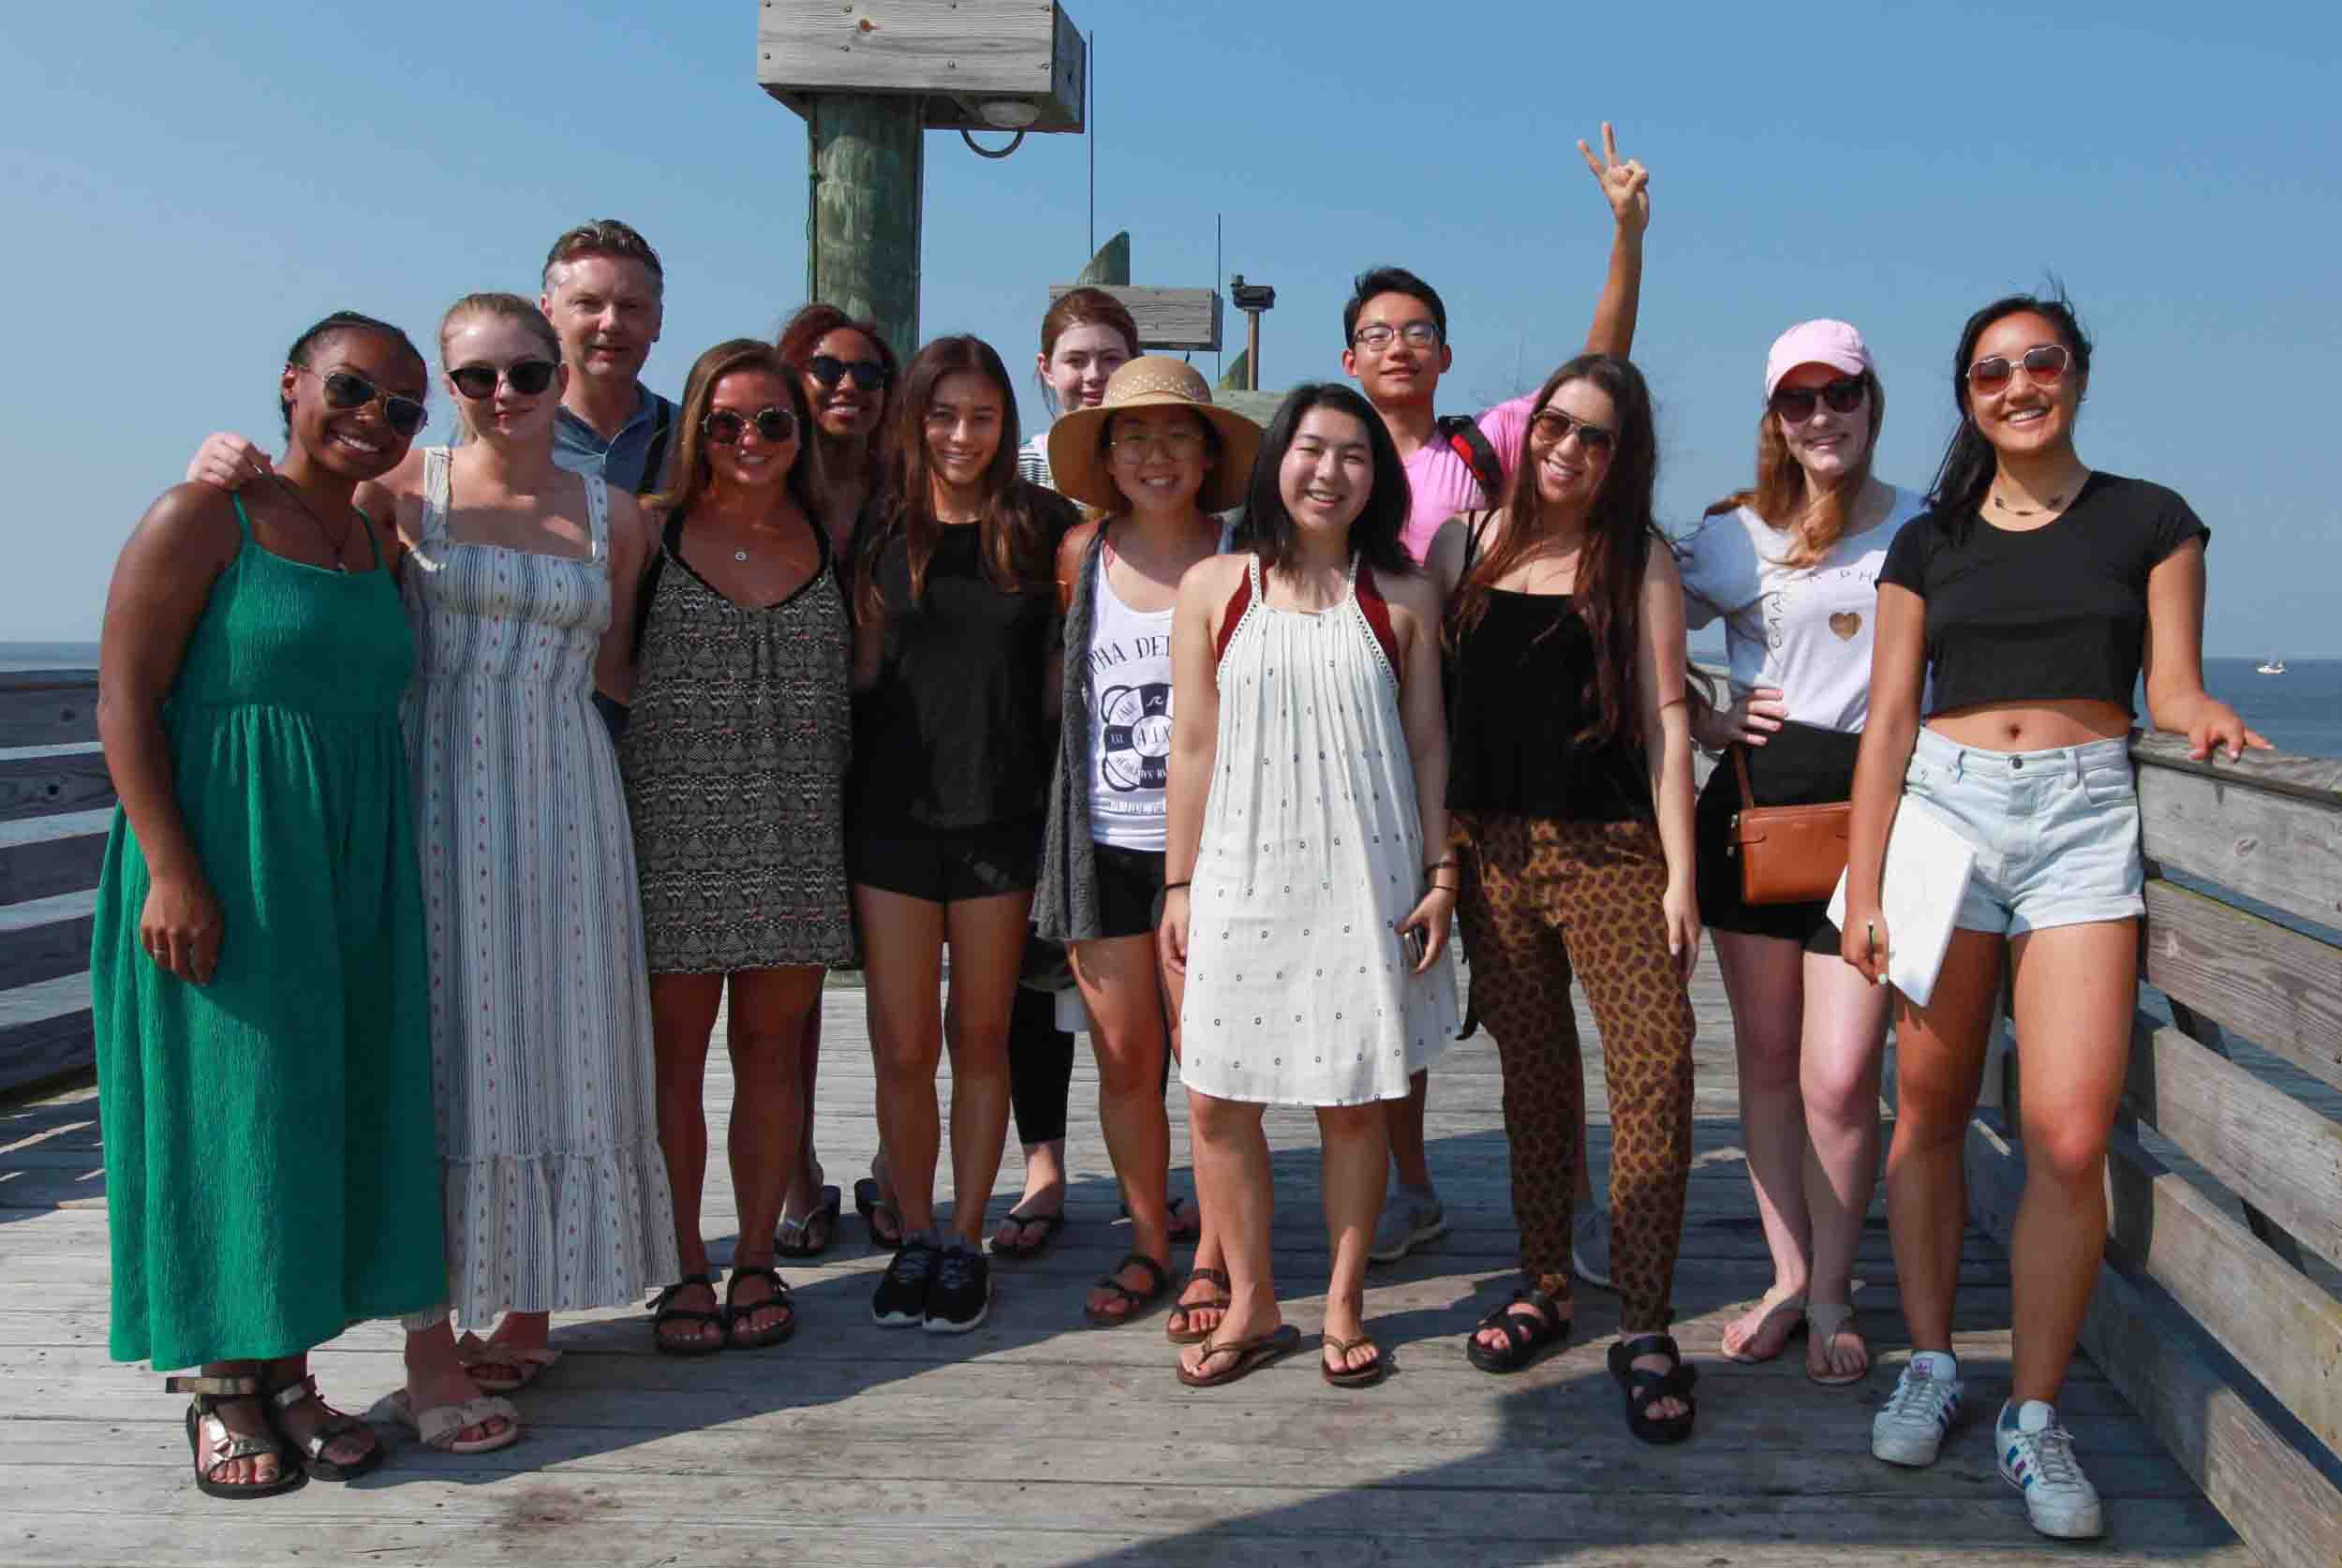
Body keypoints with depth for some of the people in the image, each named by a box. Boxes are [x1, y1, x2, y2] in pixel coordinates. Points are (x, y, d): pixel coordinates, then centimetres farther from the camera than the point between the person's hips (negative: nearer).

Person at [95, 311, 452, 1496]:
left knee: (330, 1108, 8)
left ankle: (289, 1369, 20)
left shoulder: (382, 540, 13)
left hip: (354, 865, 7)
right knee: (225, 1101, 0)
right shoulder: (202, 517, -7)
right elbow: (124, 700, -12)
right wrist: (170, 868, -20)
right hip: (220, 863, -6)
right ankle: (221, 1382, 14)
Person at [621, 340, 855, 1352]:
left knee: (772, 1045, 8)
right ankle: (686, 1269, 15)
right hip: (675, 824, -2)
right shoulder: (654, 531, 1)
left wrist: (836, 805, 6)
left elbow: (859, 682, 14)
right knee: (674, 1049, 3)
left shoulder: (828, 537, 8)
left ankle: (756, 1260, 19)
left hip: (796, 832, 2)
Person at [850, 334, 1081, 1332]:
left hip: (1001, 814, 0)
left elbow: (1060, 667, 7)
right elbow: (859, 672, 12)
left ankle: (966, 1242, 19)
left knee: (980, 1038, 8)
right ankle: (913, 1238, 19)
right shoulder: (877, 528, 4)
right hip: (893, 812, 1)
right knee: (902, 1047, 3)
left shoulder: (1043, 527, 2)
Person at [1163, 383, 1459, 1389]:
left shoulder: (1401, 596, 4)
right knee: (1217, 1102, 2)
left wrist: (1440, 872, 0)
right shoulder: (1213, 588, 3)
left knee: (1355, 1101, 5)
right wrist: (1180, 885, 2)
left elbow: (1427, 743, 6)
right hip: (1242, 873, 1)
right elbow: (1193, 746, 3)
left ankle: (1344, 1304, 21)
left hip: (1363, 876, 0)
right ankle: (1251, 1305, 19)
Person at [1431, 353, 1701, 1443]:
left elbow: (1665, 718, -1)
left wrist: (1680, 874, -7)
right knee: (1532, 1070, 12)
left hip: (1609, 849, -2)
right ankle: (1543, 1288, 25)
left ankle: (1643, 1326, -4)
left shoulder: (1640, 557, 2)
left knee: (1654, 1068, -11)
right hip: (1490, 848, 3)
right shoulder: (1467, 544, 9)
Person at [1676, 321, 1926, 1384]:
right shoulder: (1734, 534, 7)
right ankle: (1788, 1278, 24)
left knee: (1839, 1076, -6)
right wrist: (1703, 722, 1)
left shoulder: (1924, 530, 6)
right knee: (1765, 1057, 9)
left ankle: (1832, 1296, 13)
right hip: (1752, 806, 2)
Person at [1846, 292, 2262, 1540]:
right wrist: (1862, 886, 2)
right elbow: (1888, 717, 8)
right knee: (1930, 1110, 4)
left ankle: (2033, 1414, 4)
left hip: (2084, 819, -1)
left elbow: (2169, 687, 7)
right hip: (1945, 806, 2)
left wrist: (2202, 714, -17)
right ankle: (1931, 1365, 21)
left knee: (2068, 1136, -11)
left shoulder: (2149, 522, 9)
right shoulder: (1930, 541, 11)